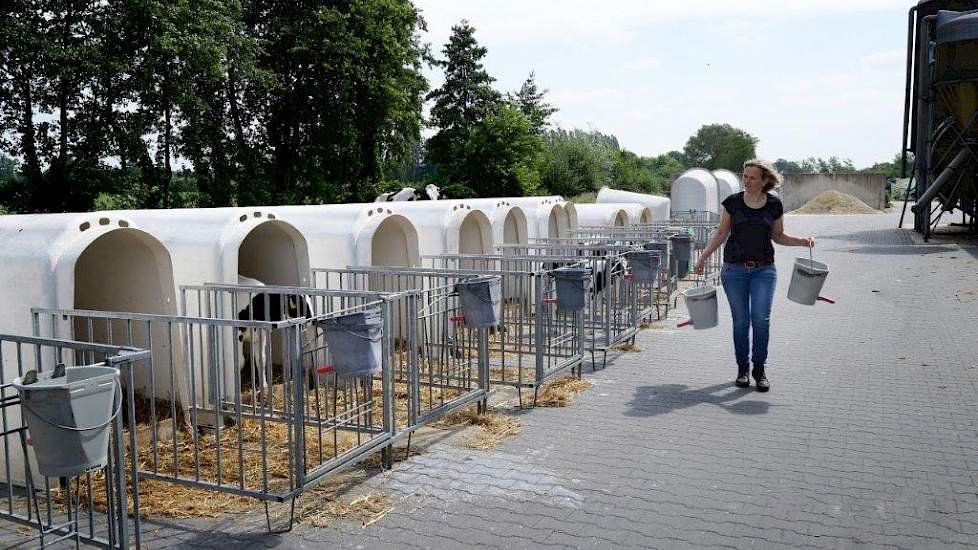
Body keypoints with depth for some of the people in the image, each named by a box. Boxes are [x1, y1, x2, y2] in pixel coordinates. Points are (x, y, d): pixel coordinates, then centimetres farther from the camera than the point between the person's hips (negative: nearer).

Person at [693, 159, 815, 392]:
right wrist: (703, 256, 4)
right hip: (734, 269, 0)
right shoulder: (733, 202, 1)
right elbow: (722, 233, 9)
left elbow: (778, 236, 13)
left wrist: (801, 241, -3)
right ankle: (742, 368, 17)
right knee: (740, 320, 4)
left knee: (761, 319, -9)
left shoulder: (774, 205, 2)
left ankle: (759, 369, 7)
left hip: (764, 269, 0)